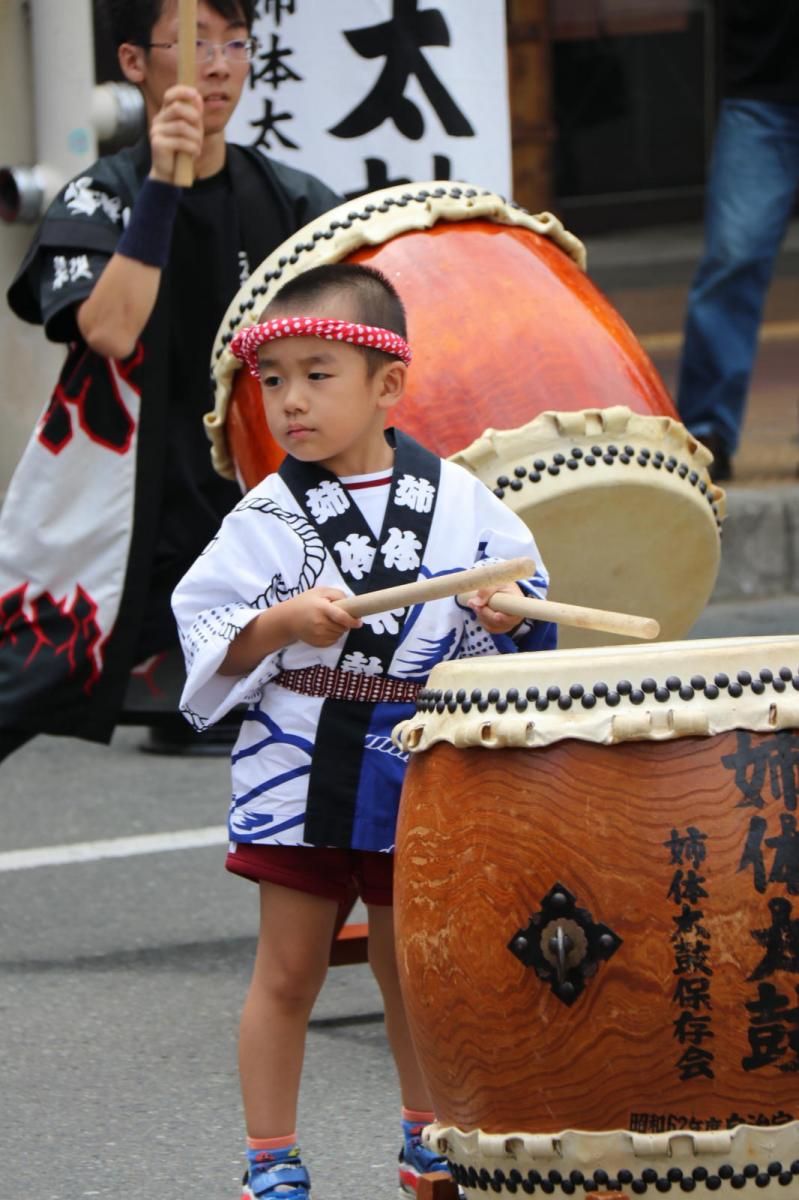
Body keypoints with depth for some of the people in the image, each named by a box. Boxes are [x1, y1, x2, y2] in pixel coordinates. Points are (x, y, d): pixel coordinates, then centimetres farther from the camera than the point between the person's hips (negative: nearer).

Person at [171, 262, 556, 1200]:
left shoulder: (457, 500, -1)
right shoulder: (270, 518, -5)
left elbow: (525, 587, 7)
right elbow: (206, 632, -8)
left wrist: (508, 610, -14)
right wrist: (285, 621, -24)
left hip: (422, 778, 1)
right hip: (298, 777, -1)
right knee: (288, 971, 4)